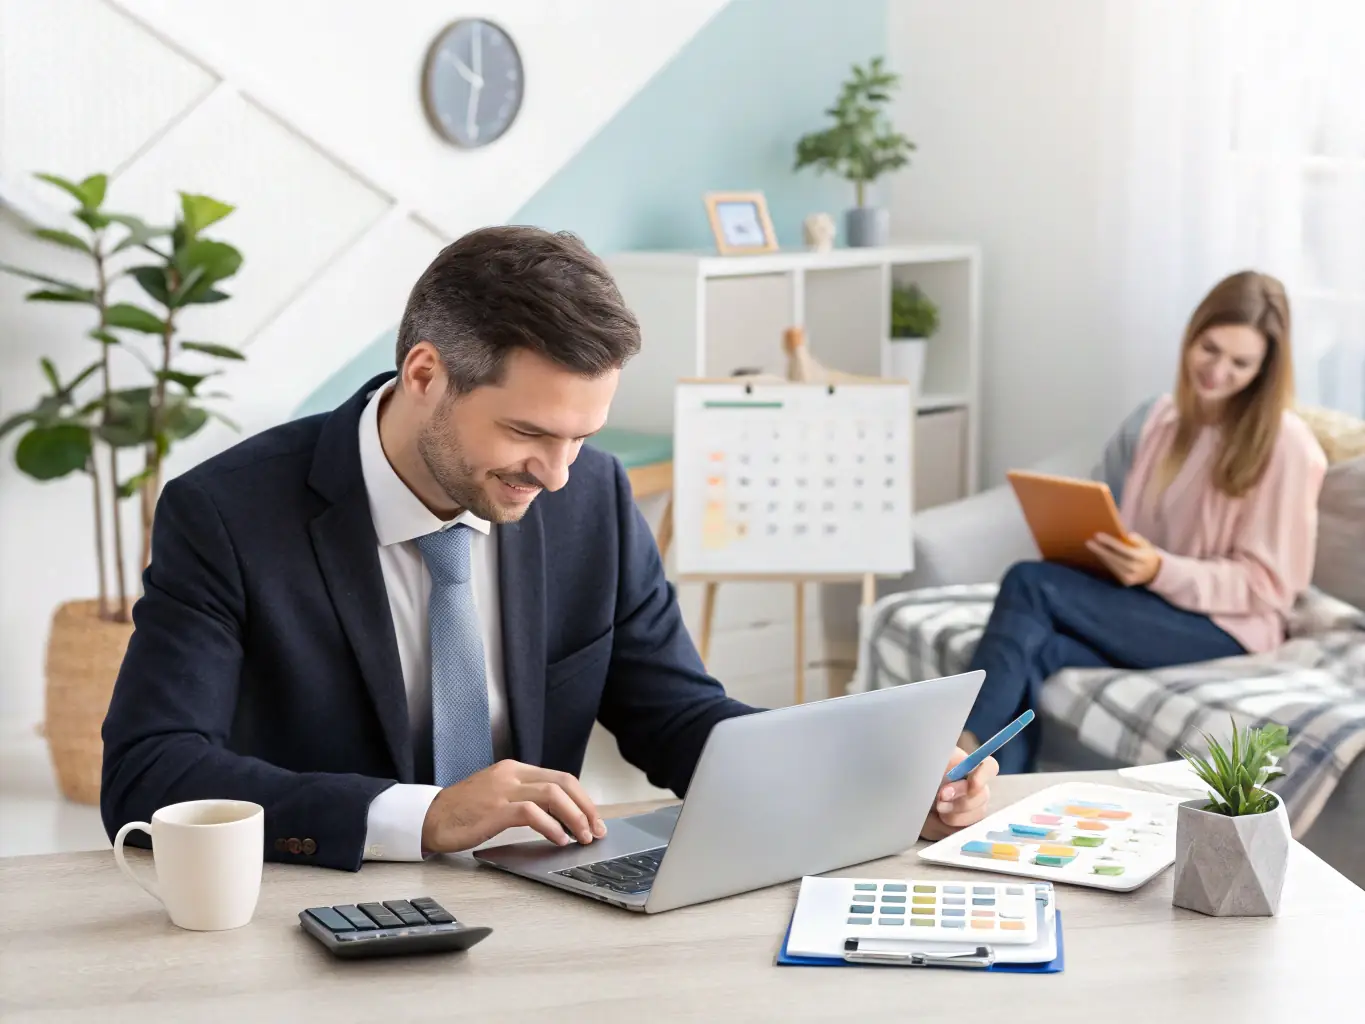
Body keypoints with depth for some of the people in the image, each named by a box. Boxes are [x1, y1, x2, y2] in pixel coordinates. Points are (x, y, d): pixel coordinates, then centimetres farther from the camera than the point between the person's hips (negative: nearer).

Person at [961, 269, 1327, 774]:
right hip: (1142, 609, 5)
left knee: (1030, 584, -27)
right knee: (1037, 652, -32)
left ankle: (962, 755, -31)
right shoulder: (1156, 419, 13)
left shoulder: (1284, 444, -6)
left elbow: (1266, 585, -9)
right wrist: (1082, 540, -8)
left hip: (1222, 629, -5)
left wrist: (1160, 570, -24)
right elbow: (1107, 511, 17)